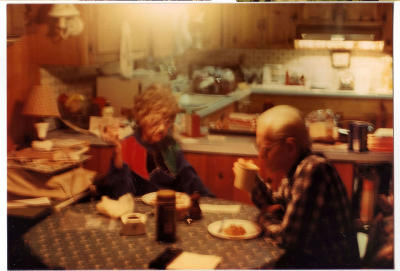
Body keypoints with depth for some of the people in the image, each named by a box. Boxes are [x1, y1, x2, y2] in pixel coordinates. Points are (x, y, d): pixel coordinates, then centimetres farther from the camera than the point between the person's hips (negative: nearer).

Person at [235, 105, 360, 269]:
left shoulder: (313, 170, -25)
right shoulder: (293, 170, 4)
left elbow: (288, 238, -24)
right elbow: (276, 206, 20)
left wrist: (265, 218, -4)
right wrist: (255, 180, 3)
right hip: (306, 258, 8)